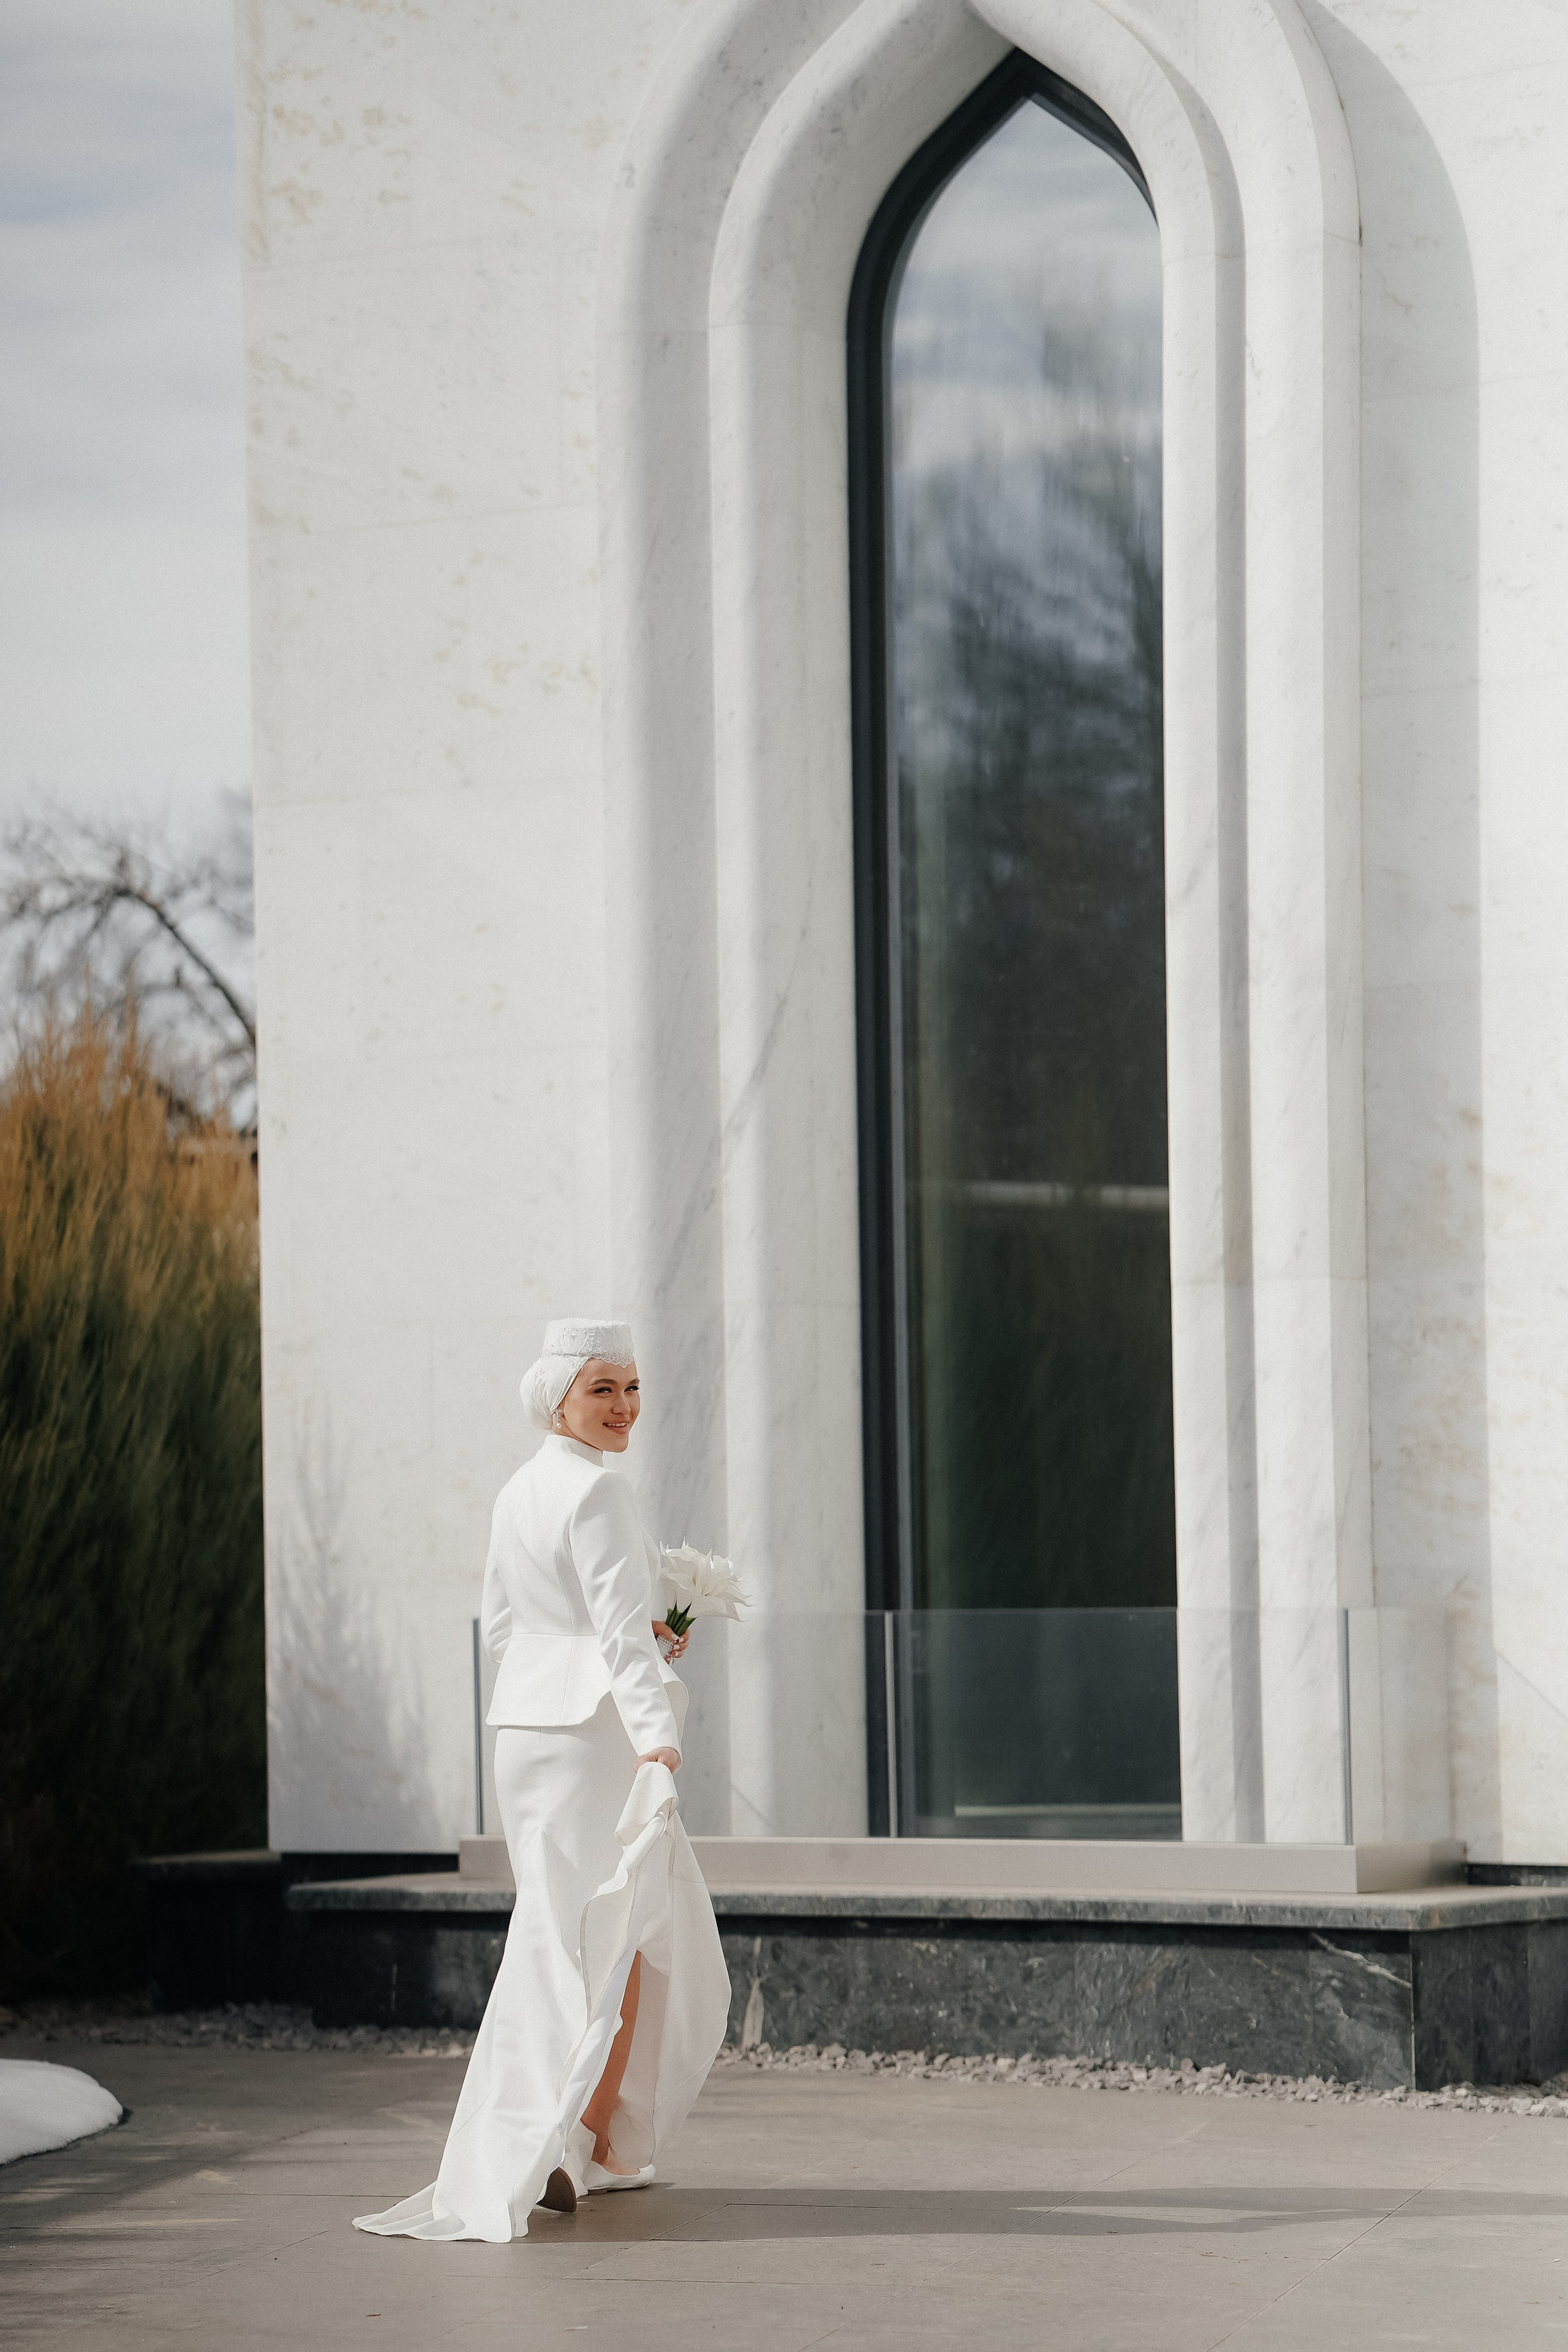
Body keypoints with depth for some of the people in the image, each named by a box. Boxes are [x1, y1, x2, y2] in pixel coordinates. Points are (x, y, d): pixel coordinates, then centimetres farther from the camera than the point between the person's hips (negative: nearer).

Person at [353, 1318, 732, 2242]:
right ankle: (571, 2148, -9)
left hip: (525, 1724, 9)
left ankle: (603, 2145, 20)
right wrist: (658, 1739, -32)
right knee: (623, 1944, -3)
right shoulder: (597, 1491, -13)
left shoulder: (521, 1493, 14)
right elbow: (621, 1627, -23)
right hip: (595, 1730, -9)